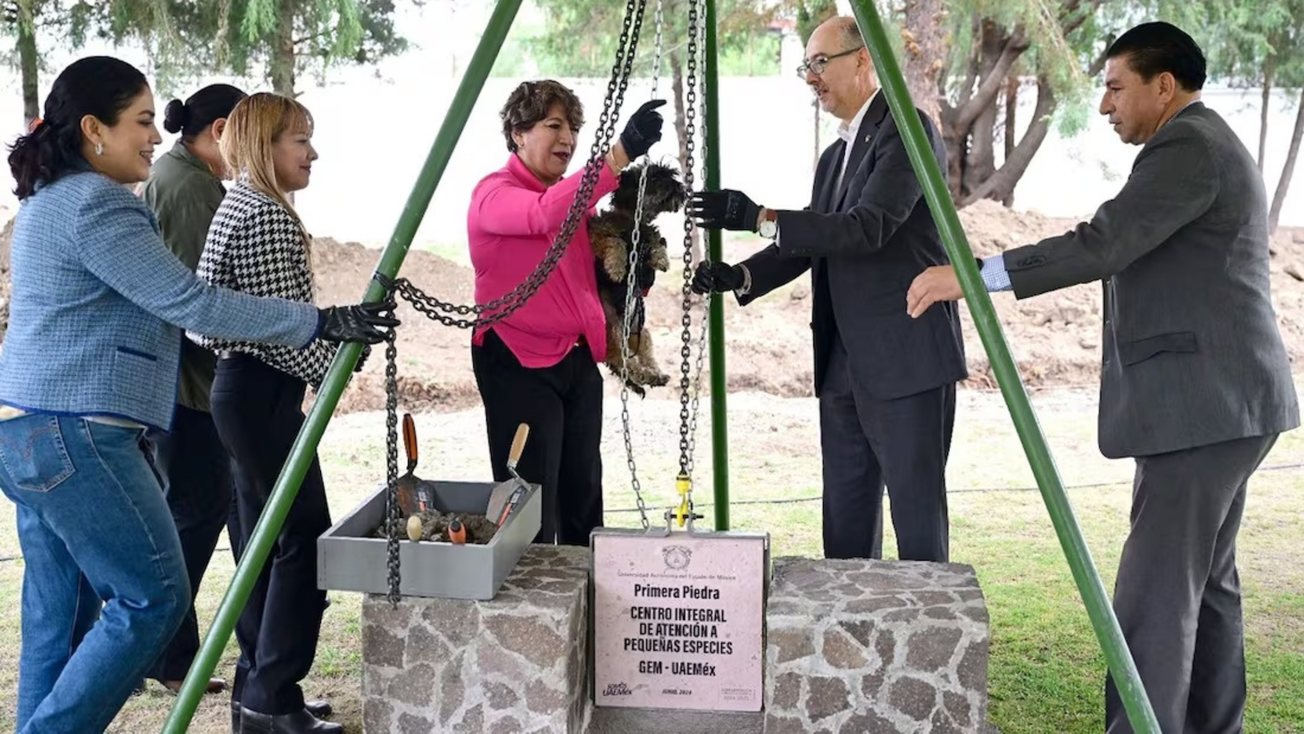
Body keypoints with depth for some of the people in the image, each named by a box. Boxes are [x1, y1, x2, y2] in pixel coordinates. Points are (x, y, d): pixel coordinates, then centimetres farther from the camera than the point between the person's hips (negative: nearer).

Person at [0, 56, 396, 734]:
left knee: (60, 610, 13)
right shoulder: (94, 204, -14)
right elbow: (187, 301, -18)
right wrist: (321, 323, -14)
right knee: (154, 597, -4)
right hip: (73, 433, -11)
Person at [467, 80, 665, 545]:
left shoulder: (572, 198, 15)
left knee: (583, 497, 13)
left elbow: (598, 272, 19)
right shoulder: (495, 194, -10)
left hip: (579, 361, 8)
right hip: (520, 365, -8)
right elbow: (546, 214, -32)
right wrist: (621, 153, -38)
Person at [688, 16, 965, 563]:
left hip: (907, 362, -9)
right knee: (844, 518, 13)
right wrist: (742, 277, -2)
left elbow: (868, 228, -22)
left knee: (917, 514, -2)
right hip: (844, 367, 9)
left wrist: (759, 219, -26)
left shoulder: (907, 130, -10)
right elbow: (811, 243, 17)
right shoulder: (835, 156, 18)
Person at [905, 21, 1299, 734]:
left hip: (1203, 404, -11)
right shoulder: (1209, 147, 22)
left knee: (1157, 588, -10)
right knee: (1205, 580, 15)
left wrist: (972, 274, -24)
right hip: (1219, 404, 11)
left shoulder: (1187, 146, -12)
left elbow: (1104, 244, -23)